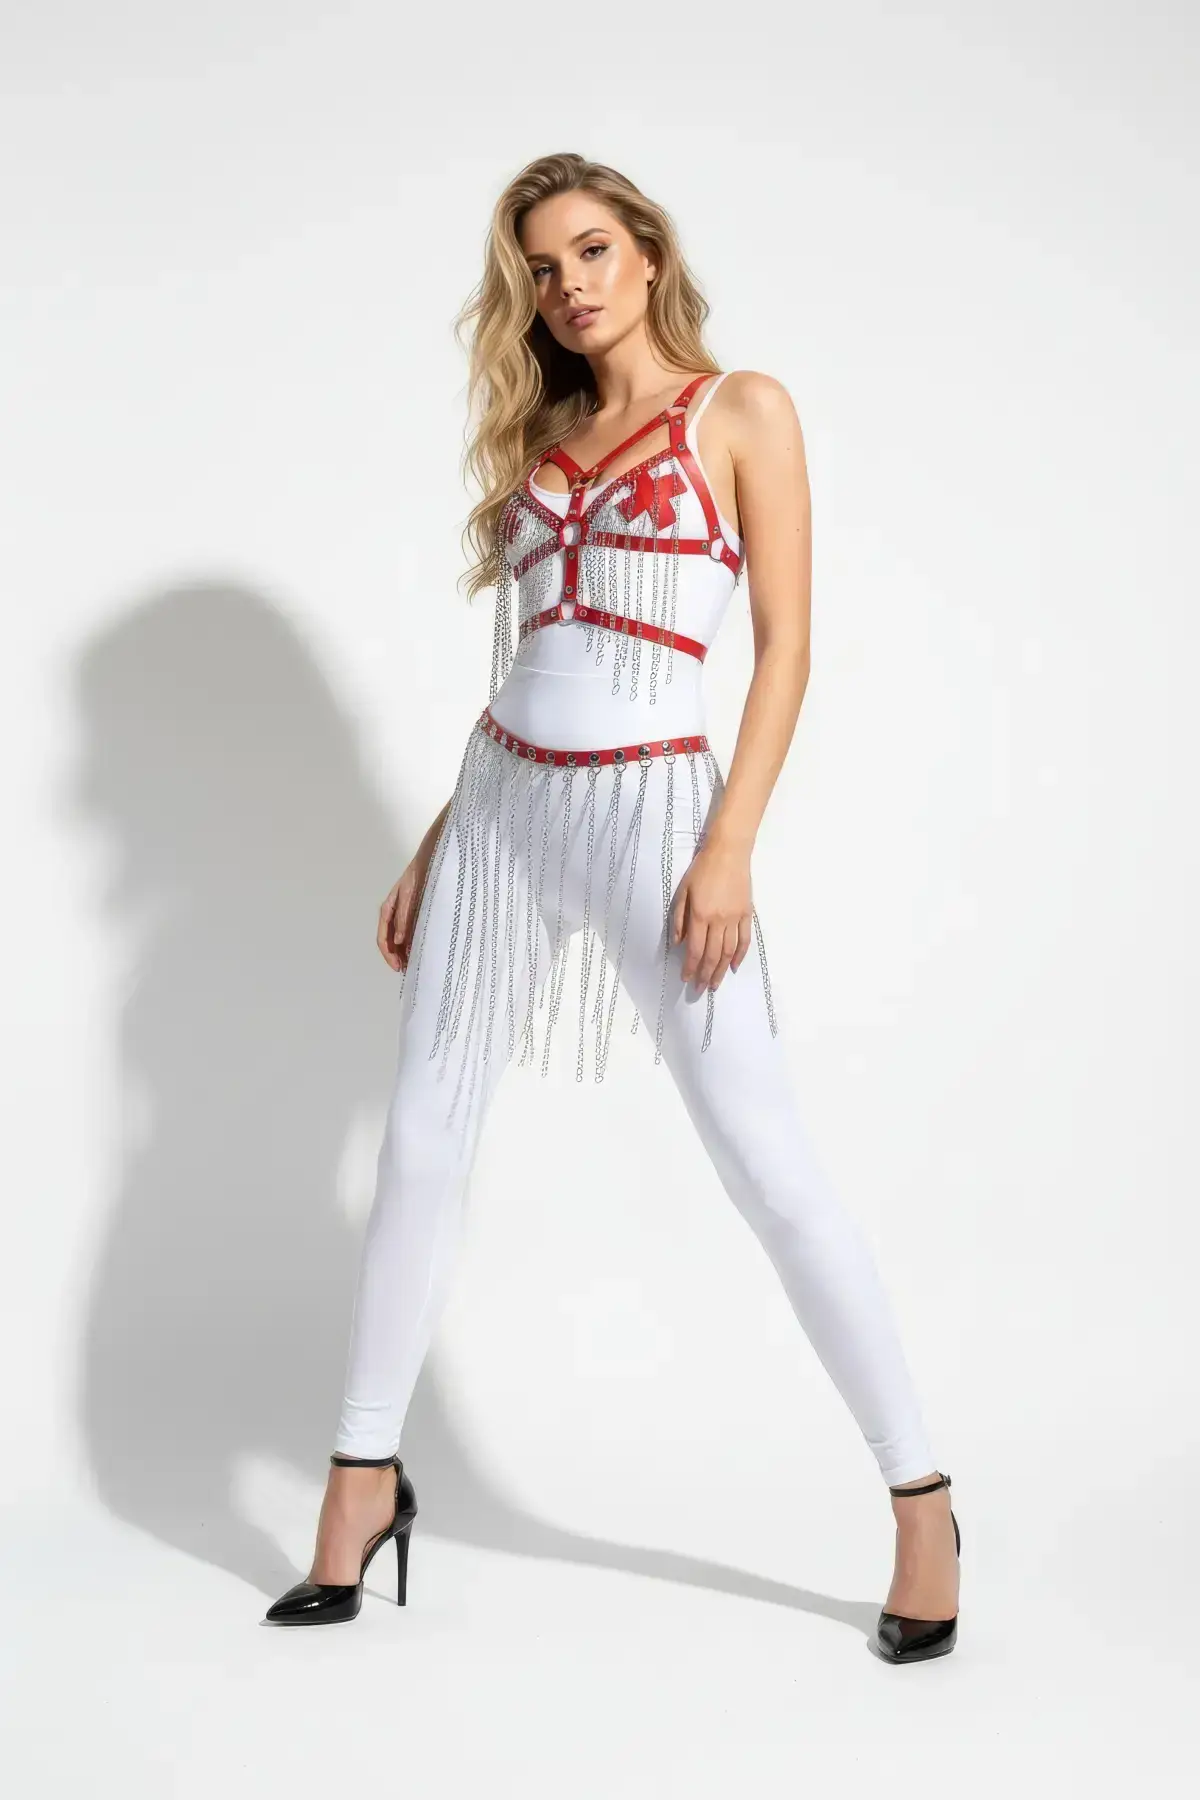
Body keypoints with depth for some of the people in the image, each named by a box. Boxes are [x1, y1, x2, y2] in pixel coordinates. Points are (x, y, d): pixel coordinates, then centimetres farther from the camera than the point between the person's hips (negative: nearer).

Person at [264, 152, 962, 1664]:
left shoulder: (739, 410, 2)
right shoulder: (541, 439, 16)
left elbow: (786, 643, -5)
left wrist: (730, 847, -15)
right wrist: (433, 847, 14)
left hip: (651, 807, -5)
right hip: (501, 806, 6)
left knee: (767, 1165, -7)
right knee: (421, 1141, 6)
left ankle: (920, 1503, 5)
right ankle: (365, 1475, 20)